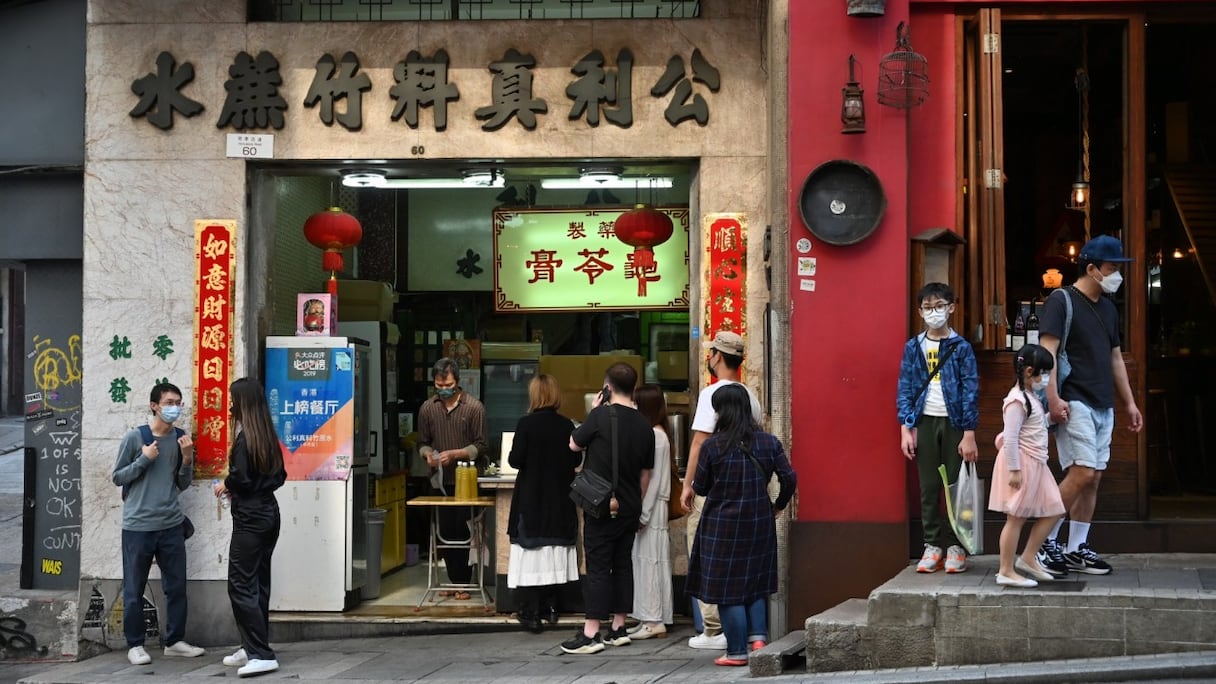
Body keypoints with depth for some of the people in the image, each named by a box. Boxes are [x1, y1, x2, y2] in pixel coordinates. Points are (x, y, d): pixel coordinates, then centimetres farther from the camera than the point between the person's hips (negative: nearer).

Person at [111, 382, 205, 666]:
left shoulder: (181, 438, 6)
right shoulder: (134, 437, -5)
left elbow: (183, 484, 11)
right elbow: (117, 477, 0)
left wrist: (187, 459, -7)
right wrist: (144, 459, -13)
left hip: (172, 525, 4)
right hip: (138, 526, -4)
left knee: (176, 586, 9)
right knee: (134, 589, 2)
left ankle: (175, 641, 20)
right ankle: (135, 645, 12)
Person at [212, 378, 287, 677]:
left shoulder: (245, 437, -15)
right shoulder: (269, 436, 10)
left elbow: (240, 477, -21)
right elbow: (280, 476, 14)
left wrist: (225, 486, -1)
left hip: (250, 519, -9)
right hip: (269, 514, 9)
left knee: (241, 586, -7)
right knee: (259, 583, 13)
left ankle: (262, 654, -11)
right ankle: (254, 648, 20)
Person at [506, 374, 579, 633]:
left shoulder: (526, 424, -13)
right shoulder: (567, 425, -3)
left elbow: (515, 460, -13)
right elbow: (575, 460, 3)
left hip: (531, 499, -4)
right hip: (559, 499, 4)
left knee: (531, 553, 0)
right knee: (554, 556, 15)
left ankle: (531, 613, -3)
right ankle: (550, 608, 21)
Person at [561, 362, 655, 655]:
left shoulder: (601, 415, -14)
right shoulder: (644, 425, 5)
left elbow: (574, 444, 0)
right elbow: (646, 473, 12)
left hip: (602, 506, -5)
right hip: (630, 509, 6)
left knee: (598, 567, -4)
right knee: (623, 563, 13)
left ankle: (591, 634, -5)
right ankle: (619, 628, 17)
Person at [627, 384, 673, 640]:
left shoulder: (655, 436, -14)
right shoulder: (650, 434, 14)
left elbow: (653, 478, -17)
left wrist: (642, 513, -18)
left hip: (651, 508, -9)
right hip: (645, 508, 9)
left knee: (650, 561, -6)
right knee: (644, 561, 11)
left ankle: (655, 622, -2)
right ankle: (650, 620, 15)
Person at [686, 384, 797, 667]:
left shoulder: (712, 446, -12)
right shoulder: (769, 442, -3)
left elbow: (700, 488, -4)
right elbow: (789, 478, -3)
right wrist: (778, 505, 14)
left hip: (722, 525, -4)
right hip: (759, 524, 4)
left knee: (727, 588, 4)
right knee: (755, 582, 19)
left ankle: (737, 652, 6)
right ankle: (758, 637, 6)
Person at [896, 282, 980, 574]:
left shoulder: (961, 347, -1)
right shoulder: (913, 347, 6)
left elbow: (971, 391, -3)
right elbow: (905, 389, 6)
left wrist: (969, 435, -9)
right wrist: (905, 429, -3)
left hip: (954, 422, -2)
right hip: (925, 422, 2)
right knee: (928, 488, 4)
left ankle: (956, 546, 10)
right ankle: (932, 545, 11)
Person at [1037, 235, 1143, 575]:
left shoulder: (1108, 308, 17)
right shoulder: (1061, 301, -7)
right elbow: (1047, 351, -14)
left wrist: (1130, 402, 20)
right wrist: (1053, 398, -21)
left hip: (1103, 406, 8)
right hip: (1074, 403, -8)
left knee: (1093, 478, 6)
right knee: (1082, 472, -15)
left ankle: (1076, 549, 11)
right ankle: (1046, 541, -4)